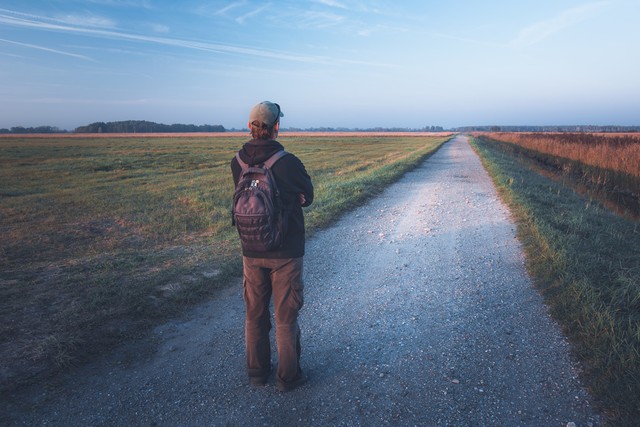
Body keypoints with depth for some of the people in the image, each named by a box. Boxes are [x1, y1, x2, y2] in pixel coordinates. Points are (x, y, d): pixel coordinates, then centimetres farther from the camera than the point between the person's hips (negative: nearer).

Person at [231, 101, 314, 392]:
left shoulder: (237, 164, -4)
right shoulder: (288, 162, -18)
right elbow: (307, 197, -3)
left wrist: (290, 196, -1)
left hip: (251, 251, 4)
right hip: (285, 252, -4)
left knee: (255, 314, 18)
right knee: (285, 317, 10)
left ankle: (257, 371, 33)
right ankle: (287, 377, 24)